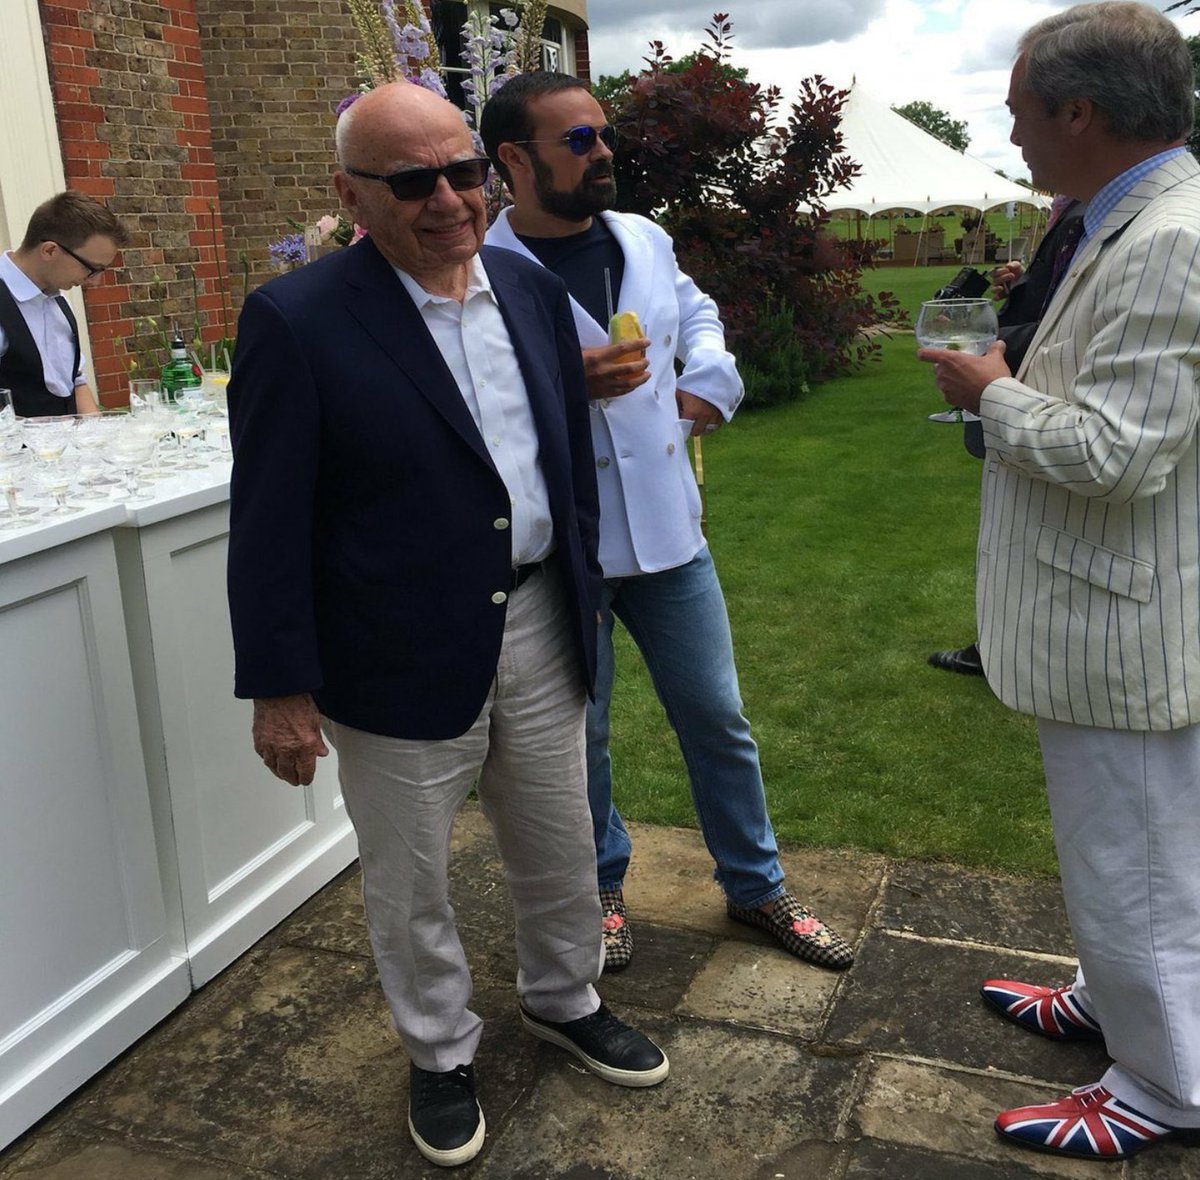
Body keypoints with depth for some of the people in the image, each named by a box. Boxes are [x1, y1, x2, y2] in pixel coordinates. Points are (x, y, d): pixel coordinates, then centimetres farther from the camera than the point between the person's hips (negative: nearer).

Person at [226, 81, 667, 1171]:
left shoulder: (534, 292, 4)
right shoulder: (296, 321, -14)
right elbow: (268, 524, -12)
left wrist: (586, 595, 14)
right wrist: (280, 687, -11)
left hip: (539, 629, 5)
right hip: (401, 658, -5)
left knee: (561, 848, 21)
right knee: (409, 878, 14)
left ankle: (565, 1000, 47)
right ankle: (440, 1053, 39)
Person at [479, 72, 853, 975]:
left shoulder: (643, 240, 4)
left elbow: (696, 313, 24)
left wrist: (707, 378, 6)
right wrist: (573, 388, -27)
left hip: (667, 528, 5)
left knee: (717, 720, 15)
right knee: (579, 735, 13)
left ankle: (758, 888, 35)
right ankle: (602, 893, 38)